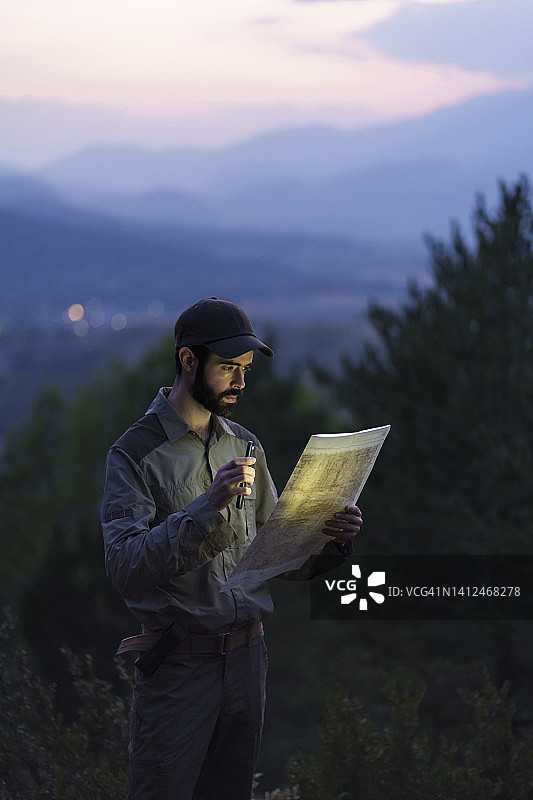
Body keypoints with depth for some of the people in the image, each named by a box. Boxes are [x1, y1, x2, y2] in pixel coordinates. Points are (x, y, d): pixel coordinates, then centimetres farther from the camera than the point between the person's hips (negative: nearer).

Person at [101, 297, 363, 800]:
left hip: (247, 658, 6)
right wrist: (207, 507, -28)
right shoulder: (136, 452, -8)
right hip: (177, 663, -6)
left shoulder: (245, 446, 12)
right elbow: (124, 567, -20)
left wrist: (331, 540, -6)